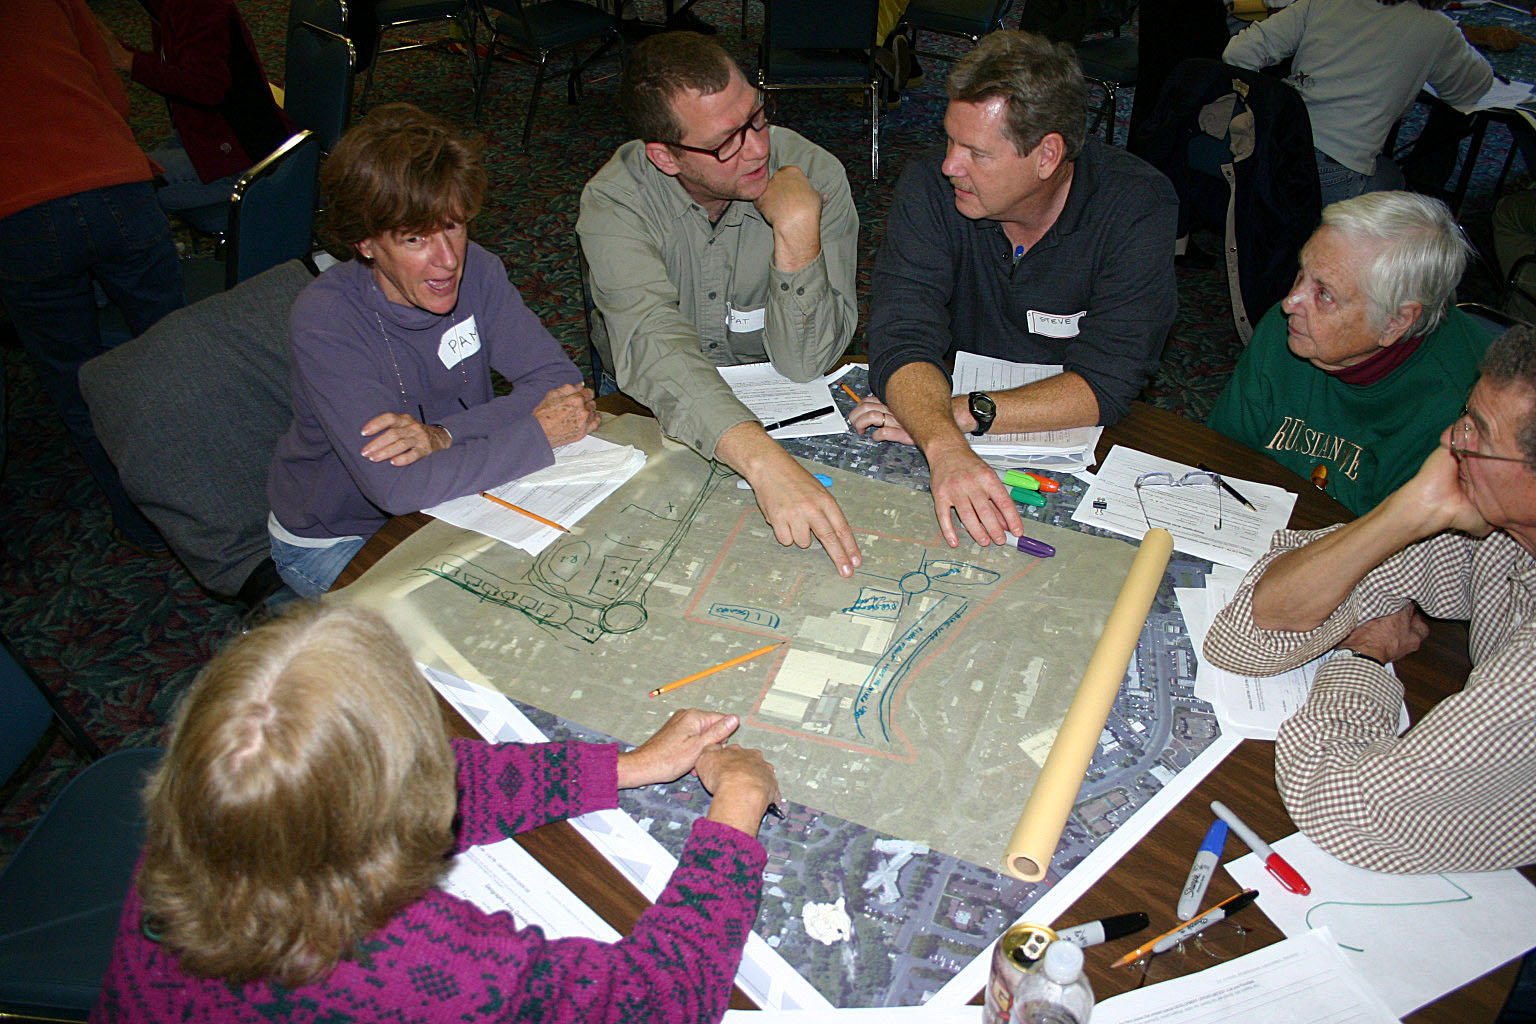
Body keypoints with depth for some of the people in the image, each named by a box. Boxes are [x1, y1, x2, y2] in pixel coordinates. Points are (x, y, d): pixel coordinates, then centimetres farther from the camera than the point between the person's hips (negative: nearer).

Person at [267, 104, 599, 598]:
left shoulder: (474, 270, -13)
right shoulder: (325, 320, -29)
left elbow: (560, 380, -18)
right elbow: (397, 486, -37)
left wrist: (444, 435, -32)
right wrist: (541, 432, -33)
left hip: (448, 499, 5)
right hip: (334, 542, -4)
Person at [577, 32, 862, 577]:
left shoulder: (814, 175, -17)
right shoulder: (615, 200, -21)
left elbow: (803, 363, -19)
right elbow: (654, 346, -39)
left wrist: (798, 229, -33)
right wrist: (764, 460, -54)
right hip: (655, 410, -1)